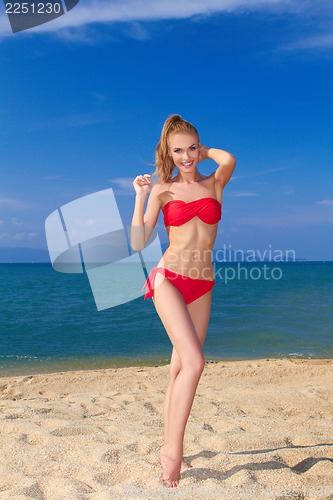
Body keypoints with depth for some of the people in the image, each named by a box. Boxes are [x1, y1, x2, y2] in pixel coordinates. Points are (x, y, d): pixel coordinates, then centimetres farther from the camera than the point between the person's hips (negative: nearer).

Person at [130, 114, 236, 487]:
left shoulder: (214, 183, 8)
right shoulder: (162, 189, 4)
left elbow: (229, 159, -16)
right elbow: (138, 243, -1)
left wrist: (205, 151, 4)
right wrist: (140, 196, -7)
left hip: (202, 285, 3)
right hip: (169, 278, -3)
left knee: (180, 368, 8)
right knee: (194, 362, -18)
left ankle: (169, 446, 20)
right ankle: (172, 449, -6)